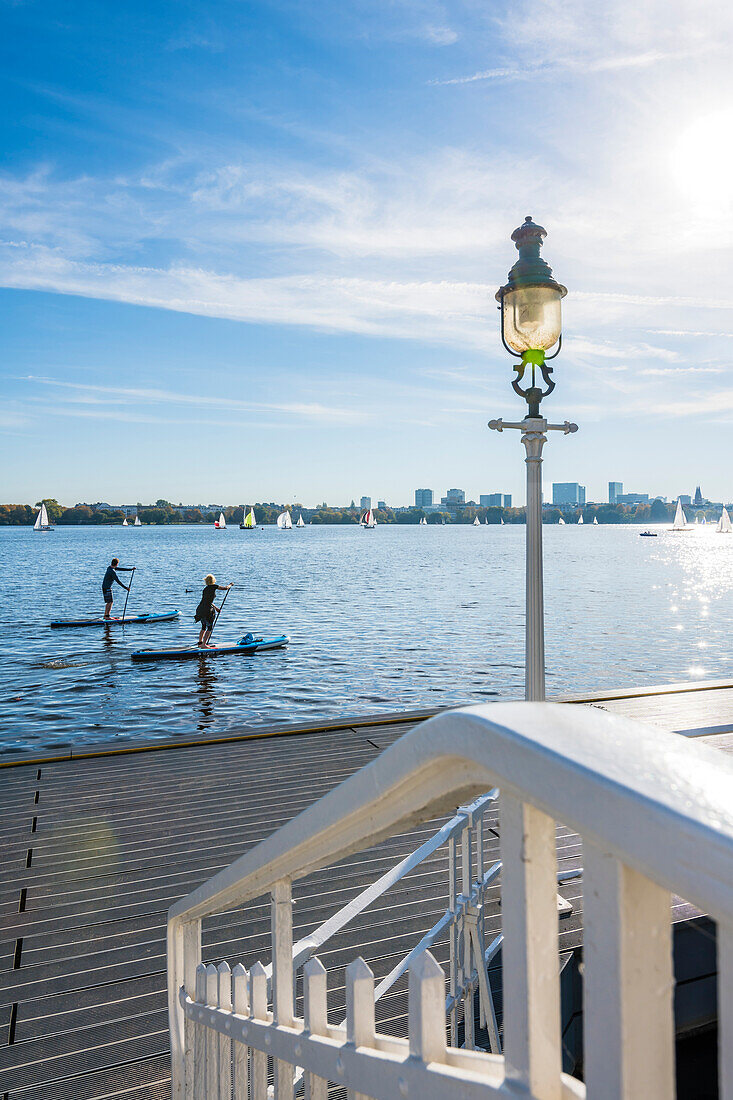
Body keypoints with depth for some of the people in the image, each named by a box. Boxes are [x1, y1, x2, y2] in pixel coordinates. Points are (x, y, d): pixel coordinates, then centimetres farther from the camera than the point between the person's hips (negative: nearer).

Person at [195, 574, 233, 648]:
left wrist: (216, 608, 35)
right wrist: (230, 585, 23)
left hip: (200, 609, 7)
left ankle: (200, 643, 27)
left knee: (204, 627, 21)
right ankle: (204, 644, -3)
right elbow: (225, 588, 1)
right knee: (210, 627, 2)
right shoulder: (214, 586, -3)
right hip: (207, 610, -7)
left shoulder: (205, 589, 18)